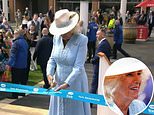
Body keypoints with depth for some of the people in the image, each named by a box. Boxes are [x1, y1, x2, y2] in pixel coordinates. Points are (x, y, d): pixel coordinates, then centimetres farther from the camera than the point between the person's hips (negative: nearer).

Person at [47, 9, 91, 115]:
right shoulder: (57, 38, -1)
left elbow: (78, 67, -21)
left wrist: (66, 84, -28)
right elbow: (52, 59, 5)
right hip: (58, 82, 5)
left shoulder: (81, 40, -17)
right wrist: (49, 74, -13)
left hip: (75, 84, -5)